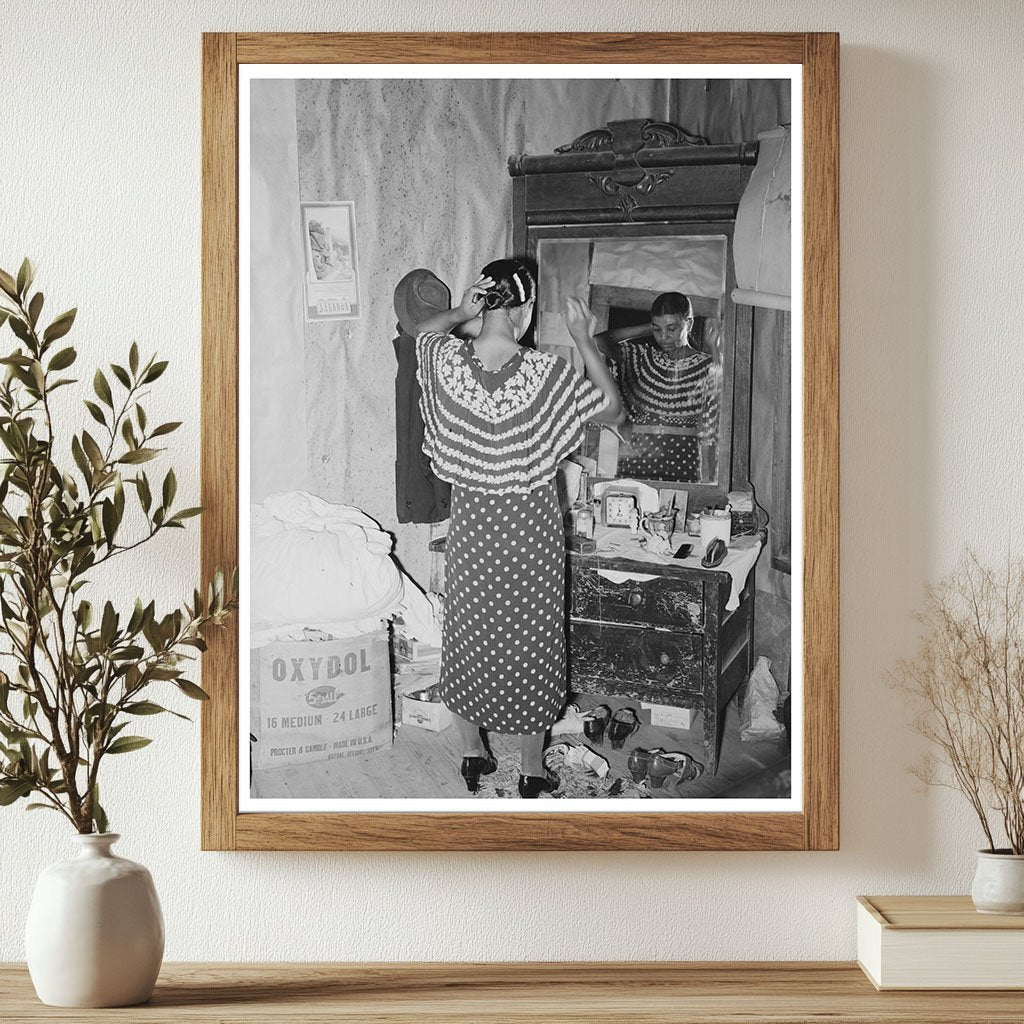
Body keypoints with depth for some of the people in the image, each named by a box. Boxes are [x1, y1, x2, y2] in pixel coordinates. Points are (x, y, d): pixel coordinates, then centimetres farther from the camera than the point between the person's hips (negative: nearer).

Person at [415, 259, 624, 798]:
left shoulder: (446, 360, -13)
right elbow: (613, 409, -6)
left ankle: (472, 751, 32)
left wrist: (461, 313, 0)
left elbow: (424, 329, 13)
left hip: (470, 520, 3)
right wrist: (583, 338, -3)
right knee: (530, 638, 11)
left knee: (468, 632, 19)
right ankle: (532, 768, 23)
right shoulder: (547, 375, -22)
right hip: (531, 525, -2)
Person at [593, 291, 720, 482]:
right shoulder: (642, 356, 10)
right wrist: (646, 330, 4)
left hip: (683, 468, -2)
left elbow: (708, 437, 2)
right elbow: (598, 341, -3)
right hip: (634, 465, 2)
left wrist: (705, 485, -4)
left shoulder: (707, 369, 2)